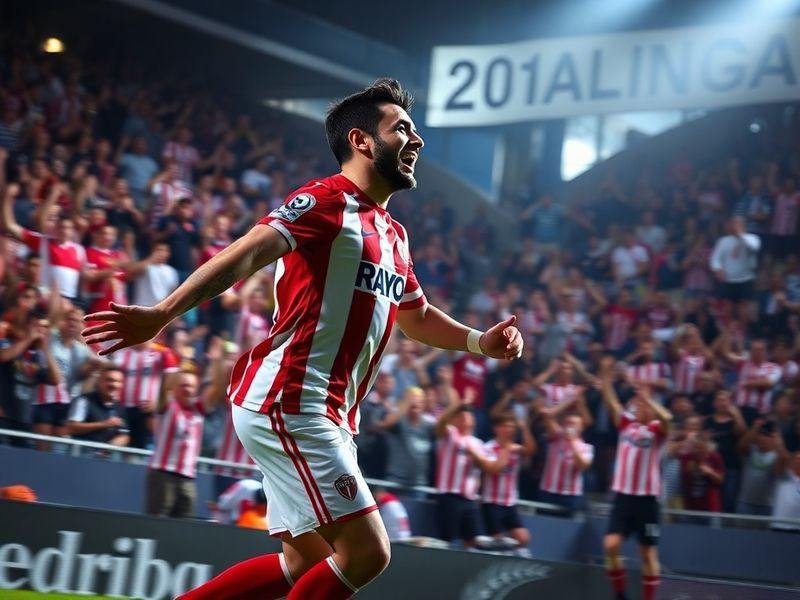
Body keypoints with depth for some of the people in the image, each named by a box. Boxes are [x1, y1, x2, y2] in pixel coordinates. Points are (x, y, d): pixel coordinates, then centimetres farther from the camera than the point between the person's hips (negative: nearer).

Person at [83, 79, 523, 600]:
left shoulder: (394, 234, 19)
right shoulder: (327, 201, -9)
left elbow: (418, 318, 35)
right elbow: (247, 254, -23)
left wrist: (479, 341, 17)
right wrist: (162, 314, -34)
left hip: (327, 415, 10)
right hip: (288, 404, -10)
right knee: (366, 553, -12)